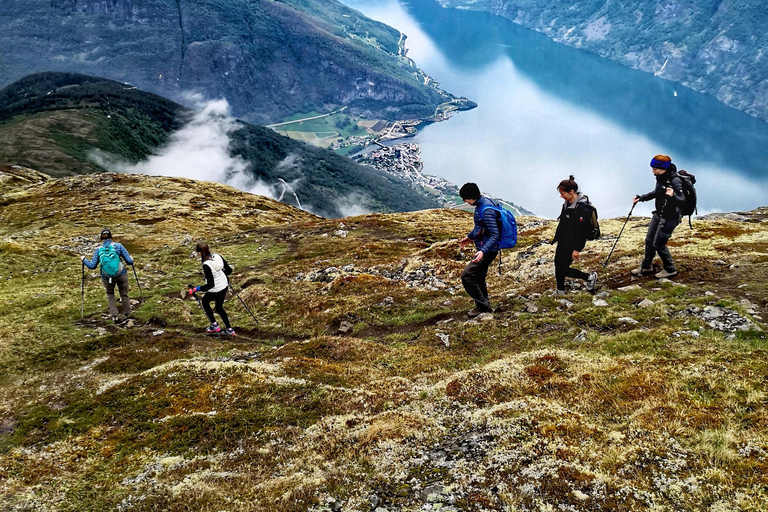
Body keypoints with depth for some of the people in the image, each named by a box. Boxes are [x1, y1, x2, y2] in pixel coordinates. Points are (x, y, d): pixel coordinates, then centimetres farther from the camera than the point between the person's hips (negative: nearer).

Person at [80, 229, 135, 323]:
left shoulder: (98, 250, 0)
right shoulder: (118, 246, -4)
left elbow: (92, 266, 1)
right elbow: (129, 261, -6)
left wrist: (84, 260, 18)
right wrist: (131, 259, 17)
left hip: (107, 278, 1)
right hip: (121, 275, -1)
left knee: (110, 295, 25)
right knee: (124, 294, 20)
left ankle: (115, 316, 17)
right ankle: (127, 314, 33)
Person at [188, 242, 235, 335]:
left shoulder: (206, 265, -31)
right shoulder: (217, 256, -11)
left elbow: (210, 285, -29)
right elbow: (229, 270, 1)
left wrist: (196, 289, -22)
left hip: (215, 290, -7)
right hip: (224, 286, 7)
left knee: (205, 302, 25)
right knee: (219, 307, 25)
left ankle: (215, 325, 31)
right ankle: (229, 329, 29)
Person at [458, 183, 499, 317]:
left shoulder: (486, 210, -25)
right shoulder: (481, 204, 6)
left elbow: (495, 235, -28)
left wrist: (483, 251, -37)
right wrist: (470, 237, 31)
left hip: (487, 251, -10)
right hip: (484, 249, 10)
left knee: (467, 276, -11)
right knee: (478, 278, 19)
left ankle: (482, 305, 1)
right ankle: (485, 306, 31)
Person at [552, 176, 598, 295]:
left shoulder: (581, 207, -22)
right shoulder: (567, 204, 7)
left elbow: (580, 230, -23)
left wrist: (577, 249, -23)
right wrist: (557, 239, 22)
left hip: (572, 245, -9)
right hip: (563, 242, 9)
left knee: (562, 268, -3)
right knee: (558, 266, 12)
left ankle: (590, 277, 12)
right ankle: (560, 291, 26)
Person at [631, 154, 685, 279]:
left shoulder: (675, 180, -25)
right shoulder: (661, 177, 1)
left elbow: (682, 201, -26)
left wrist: (673, 196, -45)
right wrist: (641, 198, 20)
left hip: (670, 217, -9)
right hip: (659, 214, 9)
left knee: (658, 244, -3)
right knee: (649, 240, 16)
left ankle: (670, 269, 15)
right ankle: (646, 266, 35)